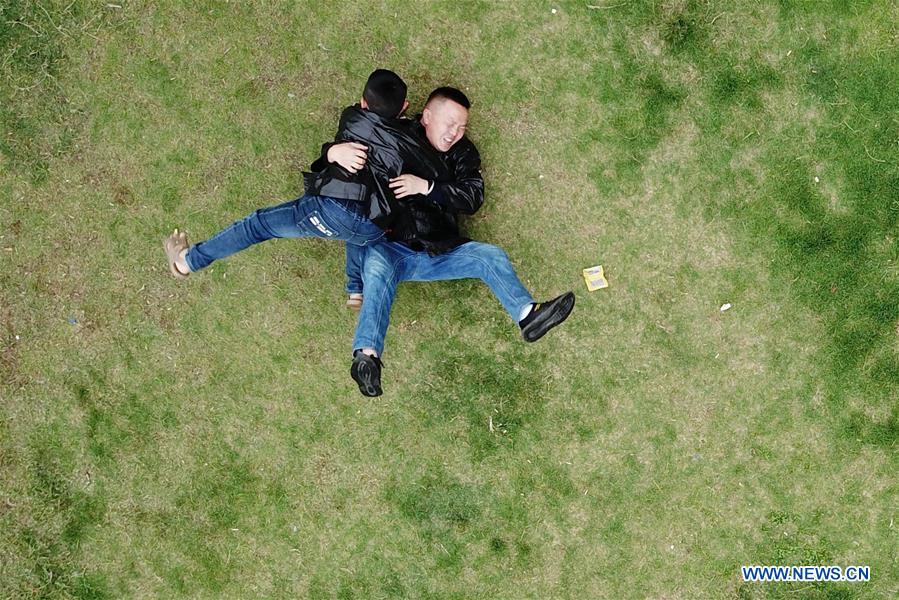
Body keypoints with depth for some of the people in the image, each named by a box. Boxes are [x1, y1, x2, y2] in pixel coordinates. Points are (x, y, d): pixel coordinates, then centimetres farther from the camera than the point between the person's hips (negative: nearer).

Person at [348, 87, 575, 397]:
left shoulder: (463, 154, 13)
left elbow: (473, 198, -3)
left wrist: (427, 187, -17)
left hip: (438, 252, 5)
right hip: (390, 247, -4)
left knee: (491, 256, -12)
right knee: (378, 267, -35)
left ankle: (527, 315, -30)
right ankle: (366, 355, -54)